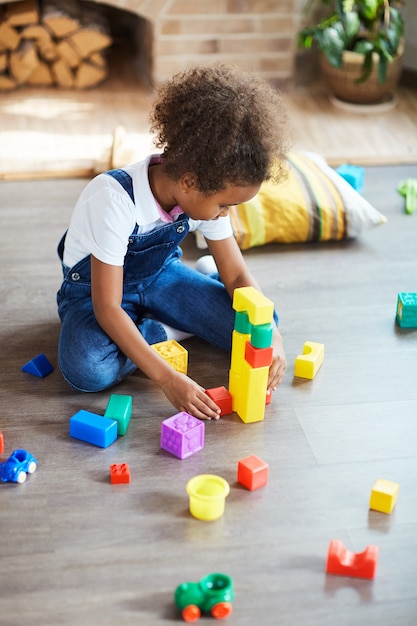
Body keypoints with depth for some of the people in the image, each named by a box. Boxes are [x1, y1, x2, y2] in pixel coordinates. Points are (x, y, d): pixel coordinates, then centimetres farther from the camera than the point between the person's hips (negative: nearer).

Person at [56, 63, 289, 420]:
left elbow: (237, 274, -6)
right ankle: (166, 331, -11)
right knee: (87, 370, -37)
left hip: (161, 274, 4)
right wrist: (167, 378, -44)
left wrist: (270, 335, -24)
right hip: (94, 286, -3)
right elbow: (107, 307, -36)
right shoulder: (115, 199, -36)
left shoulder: (208, 193, -17)